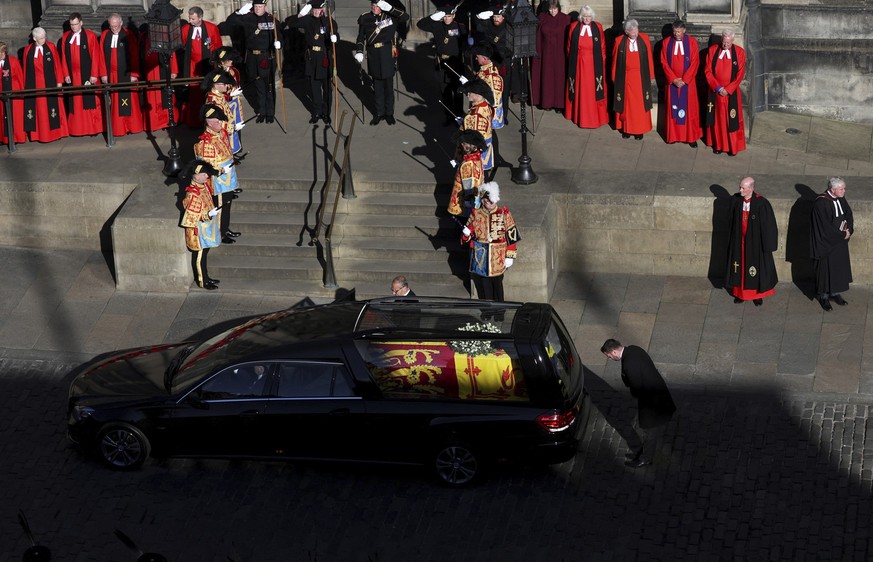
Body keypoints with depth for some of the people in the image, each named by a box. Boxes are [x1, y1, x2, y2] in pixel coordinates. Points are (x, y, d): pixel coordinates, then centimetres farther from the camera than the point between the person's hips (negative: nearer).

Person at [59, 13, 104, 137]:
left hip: (87, 75, -3)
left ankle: (93, 128, 5)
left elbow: (95, 56, -4)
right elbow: (63, 57, 8)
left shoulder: (90, 36, -2)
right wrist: (66, 74, 2)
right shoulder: (65, 37, 7)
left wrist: (94, 74, -9)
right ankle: (77, 129, 6)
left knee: (90, 102, -1)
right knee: (75, 103, 2)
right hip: (73, 76, 3)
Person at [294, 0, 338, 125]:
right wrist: (301, 13, -10)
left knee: (327, 87, 6)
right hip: (312, 58, 3)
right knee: (314, 86, 11)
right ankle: (316, 112, 23)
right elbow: (293, 23, 0)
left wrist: (334, 37, -35)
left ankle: (326, 113, 19)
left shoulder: (329, 21, -6)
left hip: (326, 58, -3)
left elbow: (335, 35, -12)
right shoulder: (308, 20, 2)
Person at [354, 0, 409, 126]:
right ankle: (379, 112, 21)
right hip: (373, 55, 2)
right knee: (377, 86, 10)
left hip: (387, 55, -2)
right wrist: (359, 52, -6)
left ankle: (389, 113, 18)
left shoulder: (390, 15, -3)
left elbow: (406, 17, -14)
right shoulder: (365, 18, 1)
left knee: (388, 85, 6)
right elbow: (361, 37, 6)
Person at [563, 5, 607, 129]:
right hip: (578, 64, 1)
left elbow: (602, 47, 3)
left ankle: (594, 116, 10)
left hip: (594, 64, 0)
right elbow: (569, 46, 6)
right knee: (580, 90, 7)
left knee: (593, 90, 3)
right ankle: (578, 114, 18)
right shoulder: (574, 27, -1)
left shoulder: (598, 27, -2)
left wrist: (602, 62, 0)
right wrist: (571, 61, 5)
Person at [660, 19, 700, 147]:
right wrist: (674, 78, -11)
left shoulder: (692, 42, -5)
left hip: (688, 82, -1)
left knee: (690, 108, 1)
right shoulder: (667, 42, -1)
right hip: (672, 81, 1)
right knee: (673, 107, 5)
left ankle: (691, 137, 6)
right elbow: (664, 62, -1)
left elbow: (695, 63, -7)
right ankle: (673, 135, 13)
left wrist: (684, 80, -14)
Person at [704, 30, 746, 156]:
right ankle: (718, 145, 15)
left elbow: (740, 74, -6)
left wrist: (728, 89, -13)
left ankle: (733, 146, 11)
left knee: (732, 119, 3)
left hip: (732, 92, -1)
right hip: (715, 91, 1)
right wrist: (717, 87, -12)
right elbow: (708, 71, -3)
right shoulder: (712, 50, -3)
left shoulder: (739, 52, -5)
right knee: (717, 118, 6)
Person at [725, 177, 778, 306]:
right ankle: (740, 292, 32)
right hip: (739, 240, 3)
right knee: (740, 265, 14)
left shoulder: (762, 204, -22)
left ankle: (758, 294, 30)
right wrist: (732, 239, 8)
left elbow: (768, 225, -14)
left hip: (755, 241, -3)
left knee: (757, 266, 12)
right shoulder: (735, 200, -10)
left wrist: (768, 245, -10)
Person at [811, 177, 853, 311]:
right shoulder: (821, 203, -23)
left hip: (840, 241, 7)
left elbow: (849, 215, 9)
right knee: (826, 269, 4)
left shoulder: (841, 199, 0)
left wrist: (848, 230, -9)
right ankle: (823, 296, 19)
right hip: (826, 243, -7)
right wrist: (841, 234, -14)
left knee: (839, 268, 15)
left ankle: (834, 293, 30)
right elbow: (825, 226, -23)